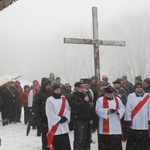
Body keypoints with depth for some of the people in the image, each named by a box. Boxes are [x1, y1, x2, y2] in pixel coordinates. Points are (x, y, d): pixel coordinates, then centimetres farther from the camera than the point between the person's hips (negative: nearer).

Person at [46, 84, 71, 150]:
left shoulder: (64, 99, 11)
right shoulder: (49, 100, -5)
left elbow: (68, 110, 10)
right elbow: (50, 113, -12)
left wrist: (65, 118, -8)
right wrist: (59, 119, -14)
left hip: (64, 126, 4)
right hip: (54, 126, -4)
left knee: (66, 144, 5)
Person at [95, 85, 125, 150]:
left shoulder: (118, 100, 12)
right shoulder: (100, 100, -1)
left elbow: (122, 108, 9)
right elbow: (98, 110, -9)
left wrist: (118, 111, -12)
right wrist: (107, 111, -22)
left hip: (116, 125, 3)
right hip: (105, 126, -3)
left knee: (116, 141, 6)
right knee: (104, 141, 2)